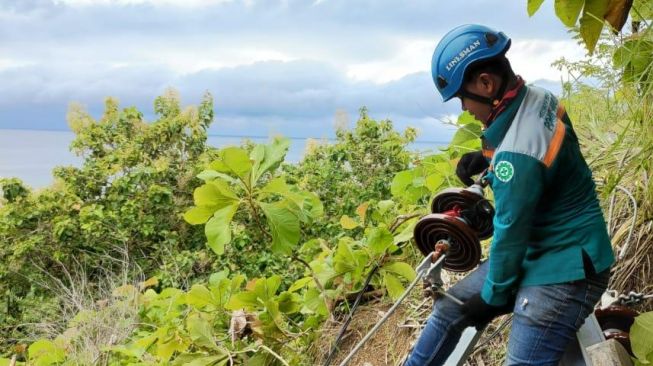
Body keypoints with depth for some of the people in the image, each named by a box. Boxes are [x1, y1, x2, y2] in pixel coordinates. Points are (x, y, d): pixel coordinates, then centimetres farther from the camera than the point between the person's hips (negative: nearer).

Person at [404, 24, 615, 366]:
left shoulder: (518, 154, -31)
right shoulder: (538, 98, -3)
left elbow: (510, 231, -21)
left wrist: (492, 295, -7)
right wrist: (485, 156, 6)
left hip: (565, 269, -10)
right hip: (537, 251, 10)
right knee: (450, 308, 14)